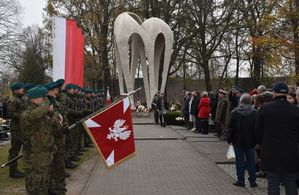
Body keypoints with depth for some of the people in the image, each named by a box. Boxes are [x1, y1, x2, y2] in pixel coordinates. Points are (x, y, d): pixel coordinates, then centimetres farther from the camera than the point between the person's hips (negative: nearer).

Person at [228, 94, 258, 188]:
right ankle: (252, 181, 12)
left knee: (240, 161, 7)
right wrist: (256, 140, 4)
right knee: (251, 161, 9)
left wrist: (229, 139, 4)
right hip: (250, 141, 1)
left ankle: (241, 180, 10)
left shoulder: (235, 112, -7)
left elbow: (231, 127, -5)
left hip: (238, 141, -1)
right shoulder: (255, 113, -5)